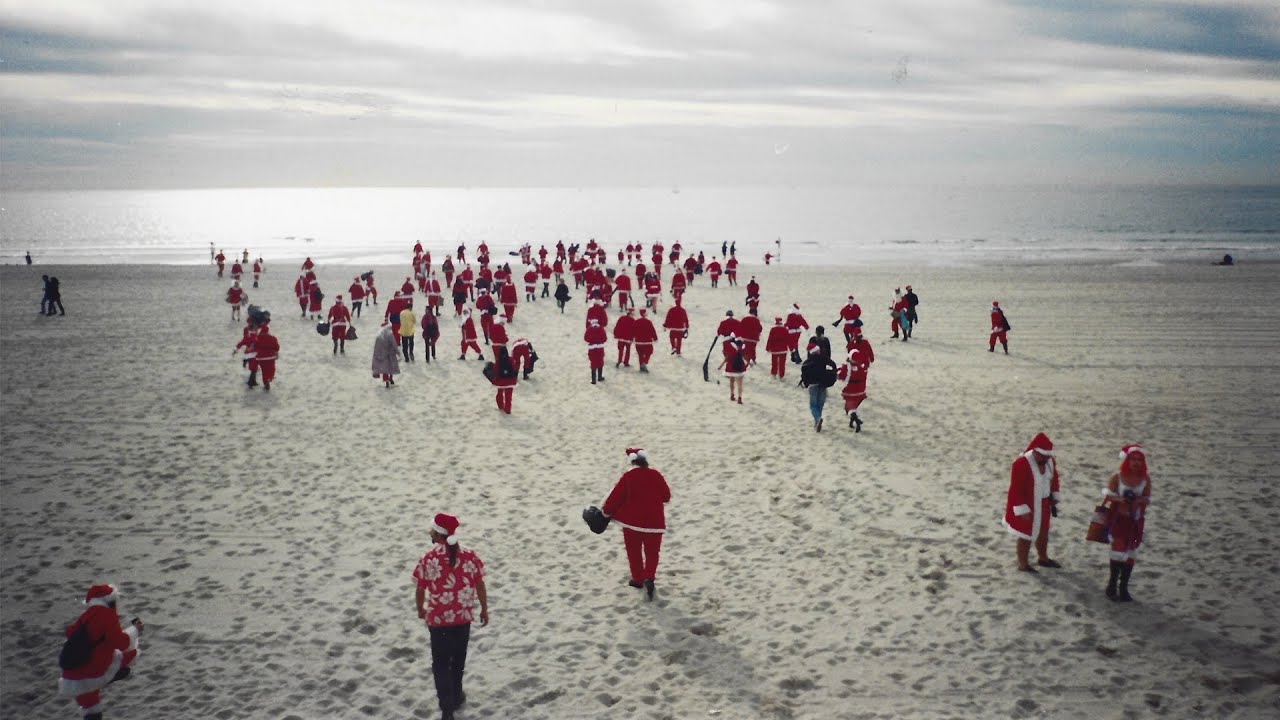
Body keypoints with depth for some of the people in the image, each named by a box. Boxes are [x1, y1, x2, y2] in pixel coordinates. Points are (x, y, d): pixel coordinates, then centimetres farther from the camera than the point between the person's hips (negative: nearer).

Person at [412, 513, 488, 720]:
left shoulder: (428, 558, -15)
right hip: (463, 616, 3)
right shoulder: (469, 555, -9)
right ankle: (455, 696, 39)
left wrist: (420, 609, 14)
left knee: (441, 663, 8)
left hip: (438, 618, -3)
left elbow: (420, 589, -5)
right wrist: (484, 609, 12)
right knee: (458, 658, 24)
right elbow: (480, 585, -2)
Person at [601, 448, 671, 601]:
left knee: (634, 551, 16)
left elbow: (616, 496, -6)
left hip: (632, 520, -1)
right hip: (654, 520, 1)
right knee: (652, 552, 8)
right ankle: (649, 578, -12)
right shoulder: (656, 475, -2)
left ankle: (638, 579, 24)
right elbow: (666, 496, 8)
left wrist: (606, 511, 9)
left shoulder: (628, 477, -10)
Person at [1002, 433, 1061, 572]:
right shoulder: (1021, 464, -27)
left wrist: (1054, 498, 12)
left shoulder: (1049, 461, -5)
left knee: (1043, 532, 22)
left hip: (1043, 505, 7)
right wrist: (1022, 510, -22)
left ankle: (1043, 558, 41)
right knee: (1026, 534, 5)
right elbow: (1016, 489, -24)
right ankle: (1022, 563, 21)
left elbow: (1054, 479, 13)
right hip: (1027, 506, -7)